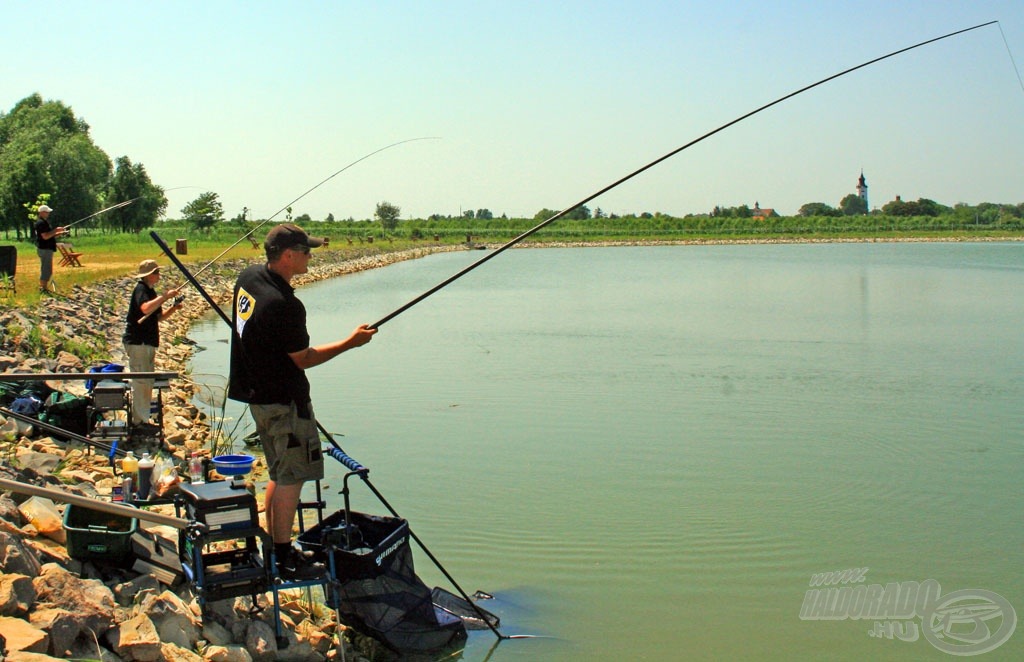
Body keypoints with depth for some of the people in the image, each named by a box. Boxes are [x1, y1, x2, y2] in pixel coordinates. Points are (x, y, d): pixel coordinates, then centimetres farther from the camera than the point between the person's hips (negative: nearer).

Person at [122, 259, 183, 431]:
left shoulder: (150, 291, 17)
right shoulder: (141, 289, -13)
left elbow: (159, 316, 20)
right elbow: (146, 308, -33)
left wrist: (173, 308, 3)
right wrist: (165, 296, -30)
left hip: (148, 343, 10)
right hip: (137, 342, -10)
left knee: (147, 382, 13)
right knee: (140, 381, -9)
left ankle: (142, 418, 20)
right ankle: (139, 420, -7)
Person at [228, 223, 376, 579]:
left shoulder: (248, 277, 2)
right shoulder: (284, 305, -26)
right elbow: (304, 359, -15)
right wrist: (350, 342, -7)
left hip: (257, 394, 10)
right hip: (283, 401, -10)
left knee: (280, 474, 19)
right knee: (291, 478, -2)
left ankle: (276, 547, 27)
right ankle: (284, 559, 4)